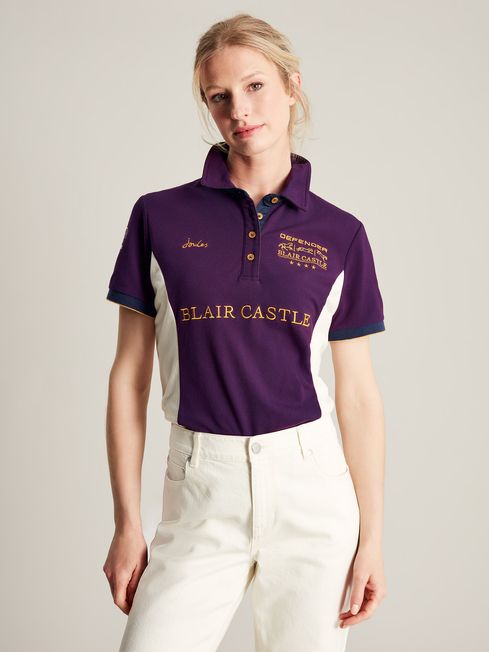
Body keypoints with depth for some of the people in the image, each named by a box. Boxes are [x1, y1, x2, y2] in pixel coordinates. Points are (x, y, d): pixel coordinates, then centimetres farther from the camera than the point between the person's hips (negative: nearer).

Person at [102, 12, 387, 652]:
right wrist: (127, 522, -1)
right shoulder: (160, 217, 1)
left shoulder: (340, 234, 2)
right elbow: (129, 376, 3)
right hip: (201, 492, 0)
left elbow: (358, 393, 5)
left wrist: (372, 535, 3)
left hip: (311, 486, 1)